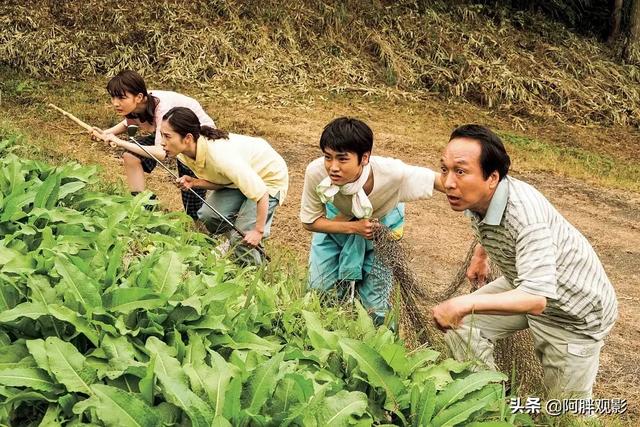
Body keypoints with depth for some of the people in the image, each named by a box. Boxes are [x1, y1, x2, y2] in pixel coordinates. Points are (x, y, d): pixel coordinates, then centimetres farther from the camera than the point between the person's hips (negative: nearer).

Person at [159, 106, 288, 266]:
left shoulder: (220, 155, -40)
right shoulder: (184, 153, -14)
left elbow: (260, 193, -34)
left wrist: (259, 231, -26)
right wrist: (194, 183, -20)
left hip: (269, 176, -7)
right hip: (239, 177, 7)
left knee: (242, 238, -16)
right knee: (207, 215, -11)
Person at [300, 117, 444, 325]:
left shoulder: (392, 173, -42)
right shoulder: (316, 172, -36)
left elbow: (440, 181, -29)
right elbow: (310, 221, -19)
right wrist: (353, 227, -33)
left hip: (381, 224, -1)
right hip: (337, 222, 1)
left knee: (375, 308, 0)